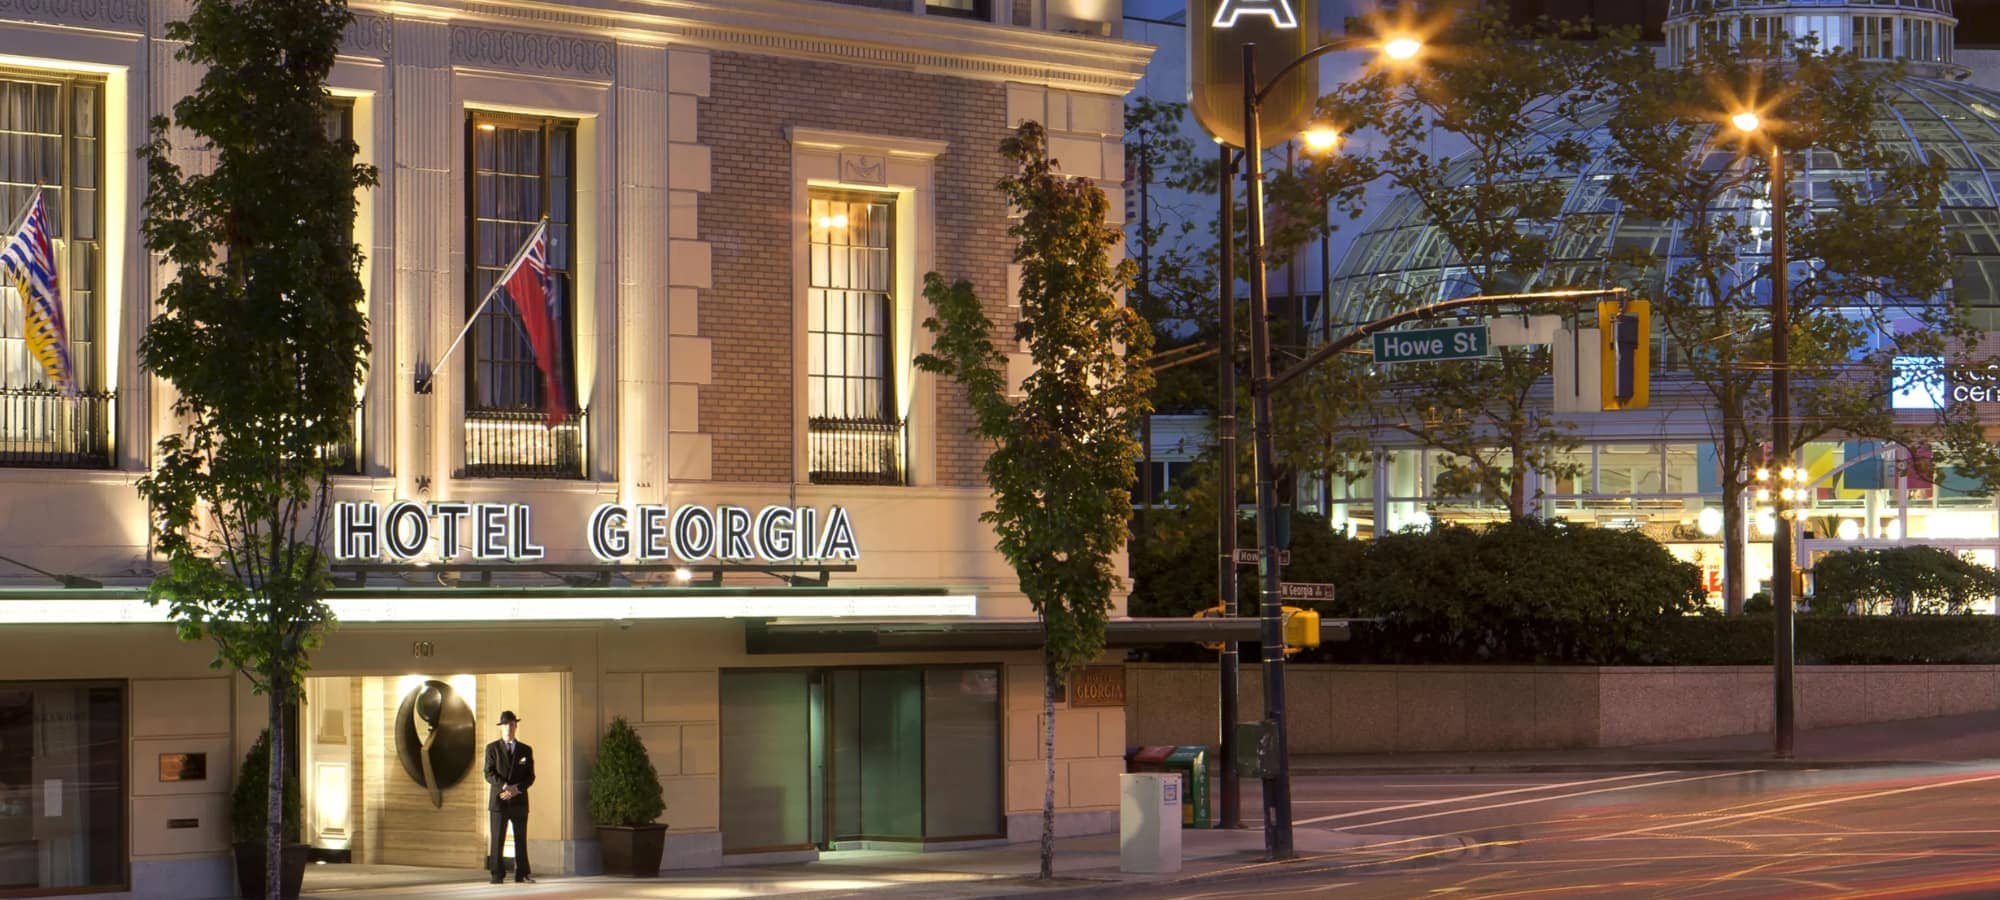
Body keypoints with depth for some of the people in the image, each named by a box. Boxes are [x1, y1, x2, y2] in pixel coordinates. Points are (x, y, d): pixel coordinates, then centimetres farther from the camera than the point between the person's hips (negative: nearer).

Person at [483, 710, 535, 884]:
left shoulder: (525, 750, 13)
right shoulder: (492, 748, 7)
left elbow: (530, 776, 8)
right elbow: (489, 773, -3)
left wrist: (516, 788, -11)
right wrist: (504, 787, -19)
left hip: (519, 801, 2)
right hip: (499, 801, -2)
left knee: (521, 839, 3)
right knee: (497, 839, -4)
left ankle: (521, 875, 6)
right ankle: (497, 876, -2)